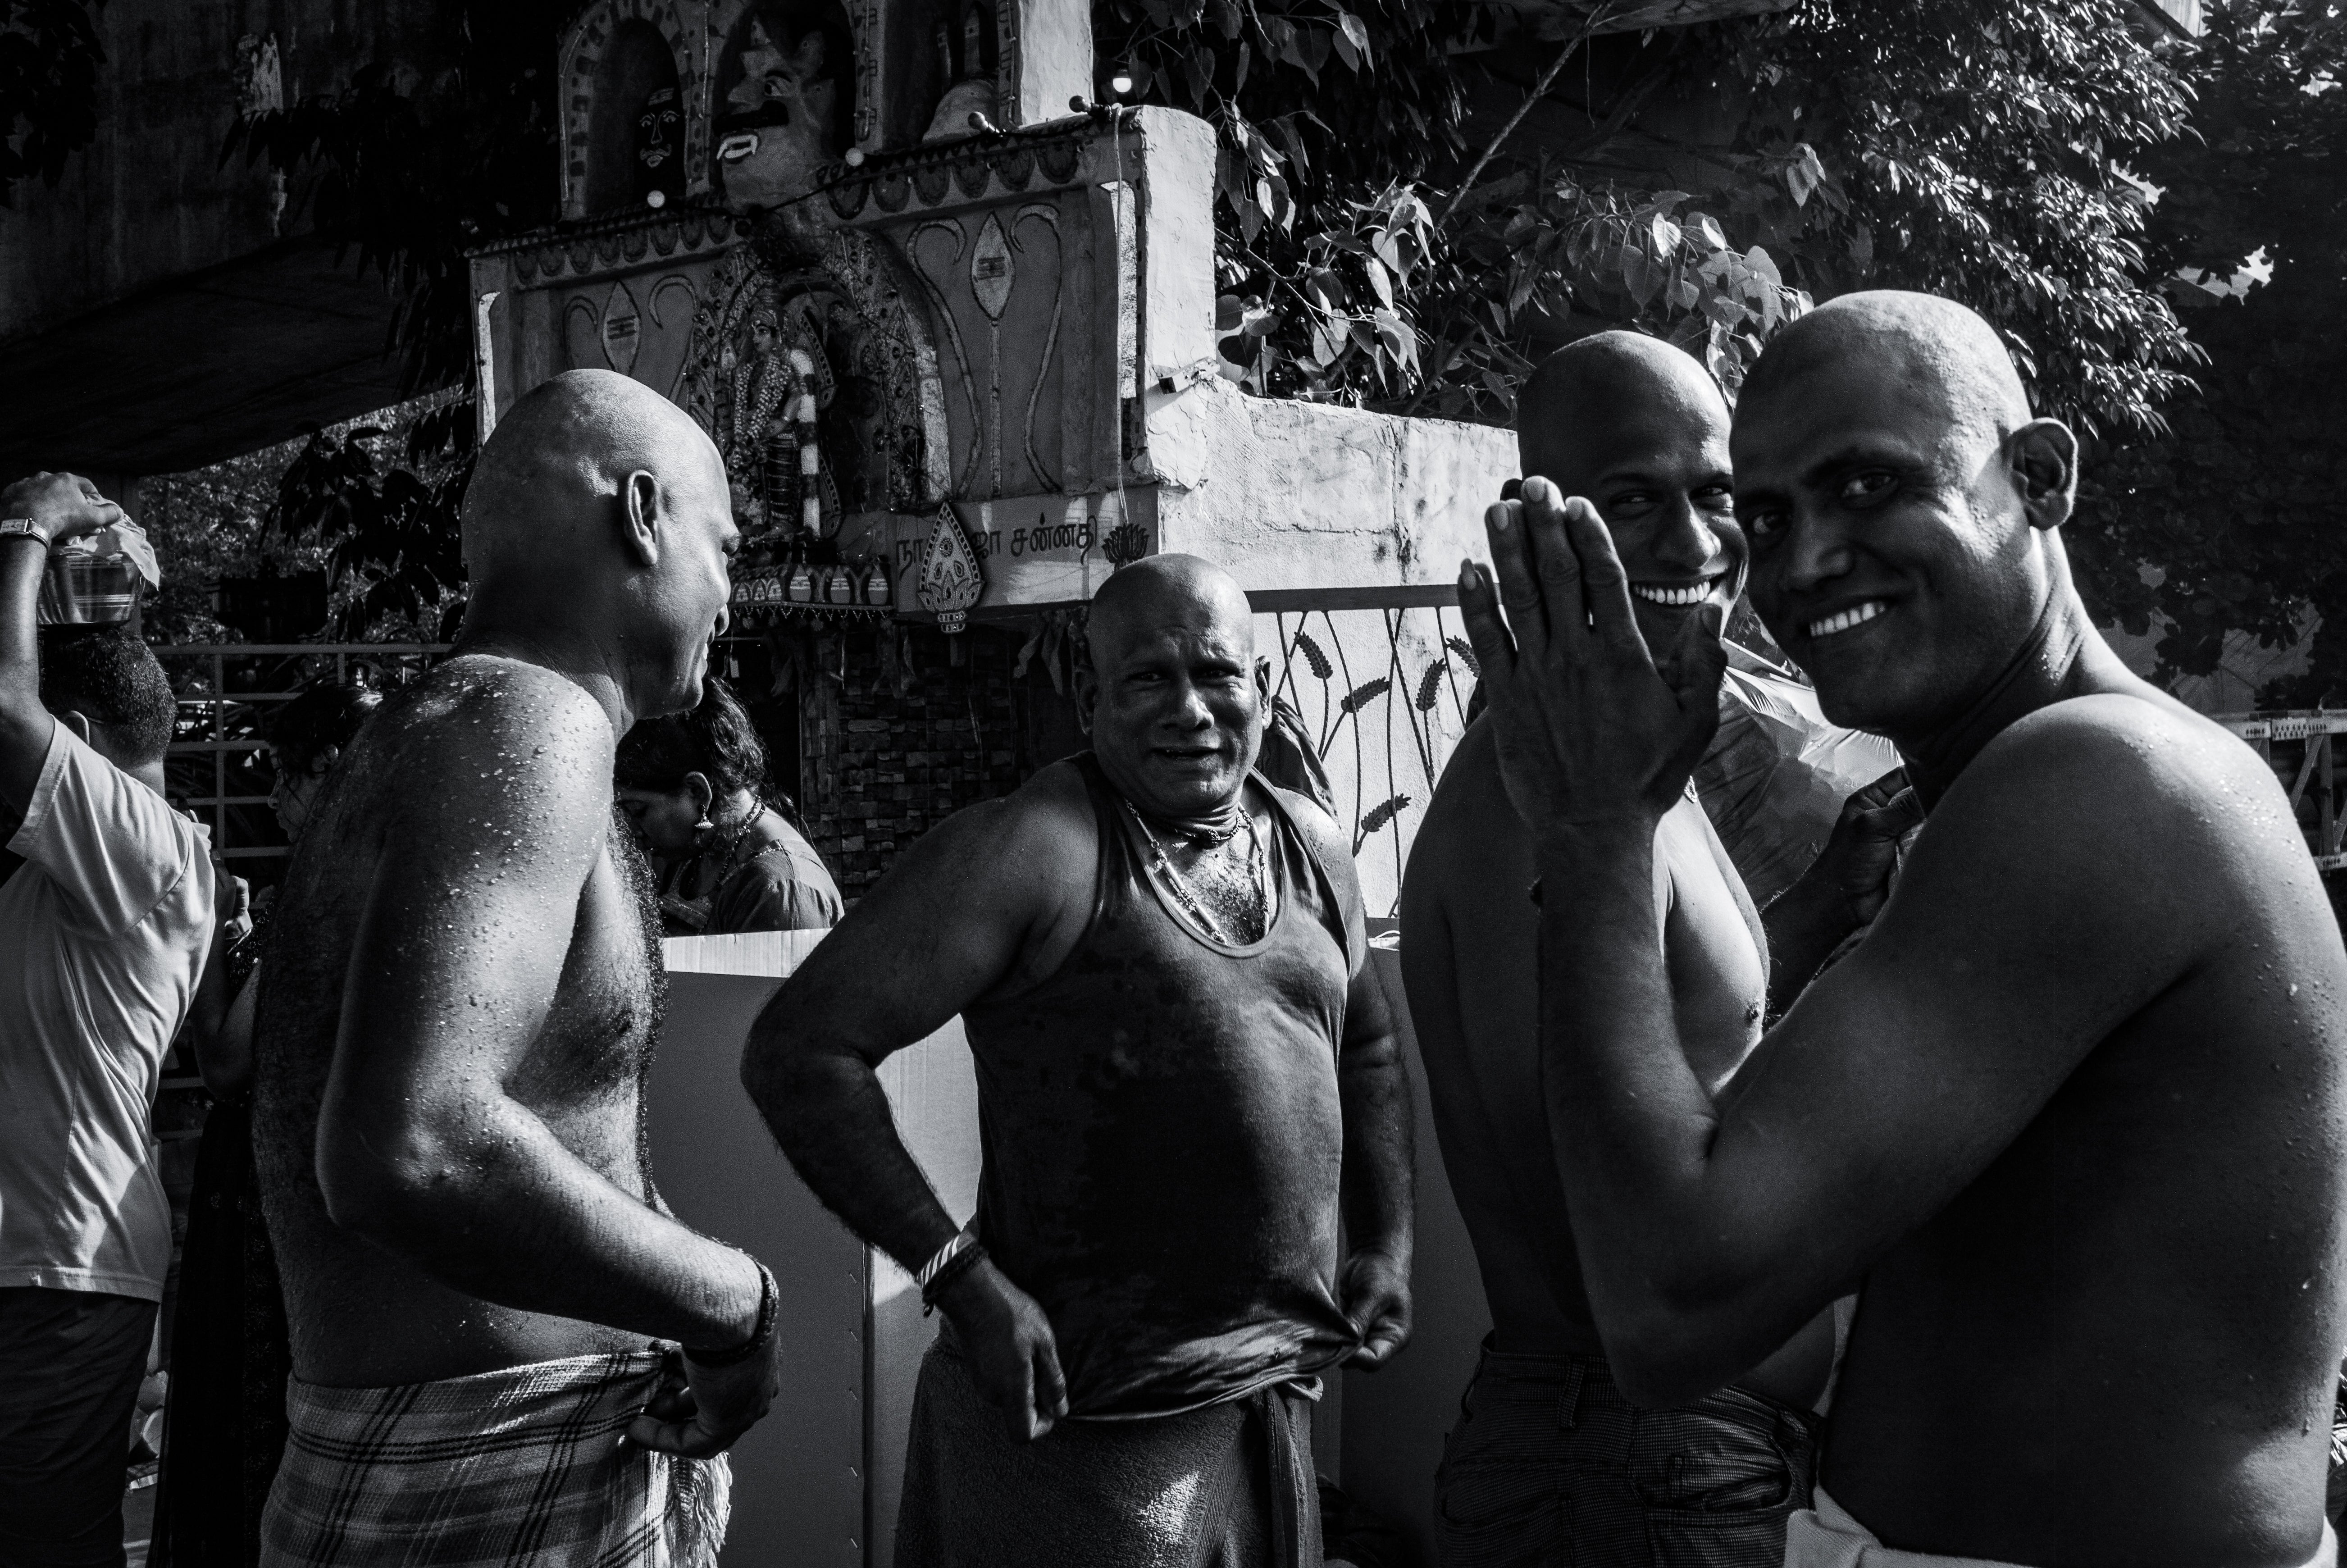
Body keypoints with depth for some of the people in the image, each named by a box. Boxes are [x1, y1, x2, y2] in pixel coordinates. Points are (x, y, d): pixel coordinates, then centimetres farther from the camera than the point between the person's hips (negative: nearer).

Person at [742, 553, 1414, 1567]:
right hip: (1087, 1418, -6)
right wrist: (963, 1280, -20)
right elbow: (796, 1052, -17)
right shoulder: (1034, 852, -15)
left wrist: (1386, 1245, 13)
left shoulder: (1313, 851, 7)